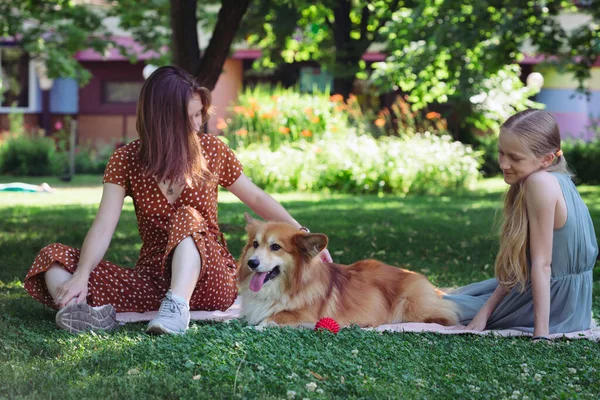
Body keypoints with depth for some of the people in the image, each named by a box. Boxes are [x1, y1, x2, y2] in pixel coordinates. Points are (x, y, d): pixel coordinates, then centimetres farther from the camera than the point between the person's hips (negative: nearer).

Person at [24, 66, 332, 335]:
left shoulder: (211, 150, 1)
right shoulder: (126, 161, -1)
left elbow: (256, 198, 14)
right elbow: (104, 226, -13)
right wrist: (82, 275, -30)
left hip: (210, 280, -1)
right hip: (153, 279, 1)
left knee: (187, 217, -32)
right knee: (54, 260, -18)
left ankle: (177, 307, -51)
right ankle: (74, 308, -49)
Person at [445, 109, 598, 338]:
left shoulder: (540, 182, -27)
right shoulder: (557, 180, 2)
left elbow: (541, 264, -27)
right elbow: (518, 264, 2)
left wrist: (541, 334, -24)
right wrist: (486, 310, 1)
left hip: (551, 303, -10)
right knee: (458, 295, 28)